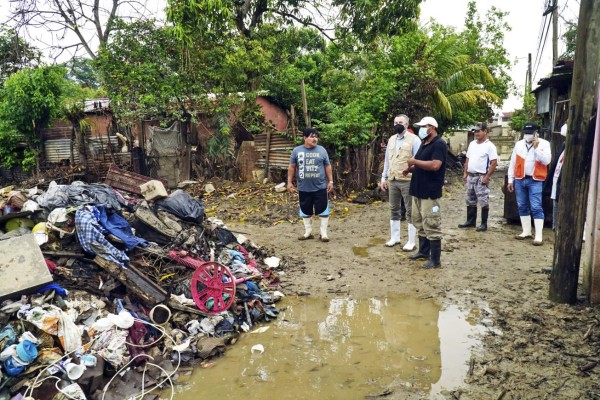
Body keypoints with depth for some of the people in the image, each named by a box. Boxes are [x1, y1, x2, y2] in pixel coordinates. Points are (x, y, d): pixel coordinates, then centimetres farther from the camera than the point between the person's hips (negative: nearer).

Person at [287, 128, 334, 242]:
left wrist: (330, 181, 0)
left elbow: (328, 166, 5)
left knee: (323, 210, 0)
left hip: (320, 187, -1)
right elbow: (292, 167, 5)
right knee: (306, 211, 11)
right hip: (304, 188, 1)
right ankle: (308, 232, 24)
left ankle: (324, 233, 10)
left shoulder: (321, 150, 1)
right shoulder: (297, 150, 1)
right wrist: (290, 182, 1)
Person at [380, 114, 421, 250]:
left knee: (410, 211, 2)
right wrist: (384, 178, 14)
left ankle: (411, 241, 11)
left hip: (408, 181, -6)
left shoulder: (414, 139, -6)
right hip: (392, 181, 6)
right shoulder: (391, 139, 13)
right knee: (394, 209, 14)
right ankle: (394, 237, 27)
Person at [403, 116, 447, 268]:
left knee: (431, 226, -5)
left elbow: (435, 165, -27)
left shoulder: (439, 144, -13)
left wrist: (414, 161, -18)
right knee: (420, 223, 17)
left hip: (430, 192, -10)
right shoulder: (424, 144, 16)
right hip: (418, 190, 10)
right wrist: (410, 169, 6)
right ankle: (424, 251, 30)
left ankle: (435, 260, 2)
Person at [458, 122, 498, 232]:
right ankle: (471, 221, 25)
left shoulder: (489, 146, -11)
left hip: (481, 177, -8)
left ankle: (484, 224, 4)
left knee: (483, 201, -3)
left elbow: (494, 162, -15)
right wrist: (465, 173, 11)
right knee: (470, 200, 14)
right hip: (470, 176, 8)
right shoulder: (472, 144, 12)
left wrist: (487, 177, -19)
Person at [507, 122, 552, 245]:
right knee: (522, 207, 10)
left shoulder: (544, 144, -1)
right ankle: (526, 231, 22)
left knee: (536, 208, -7)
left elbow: (546, 161, -12)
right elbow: (513, 163, 11)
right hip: (519, 180, 4)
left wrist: (537, 147, -17)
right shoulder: (519, 144, 8)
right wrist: (510, 180, 9)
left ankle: (538, 236, -6)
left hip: (535, 181, -4)